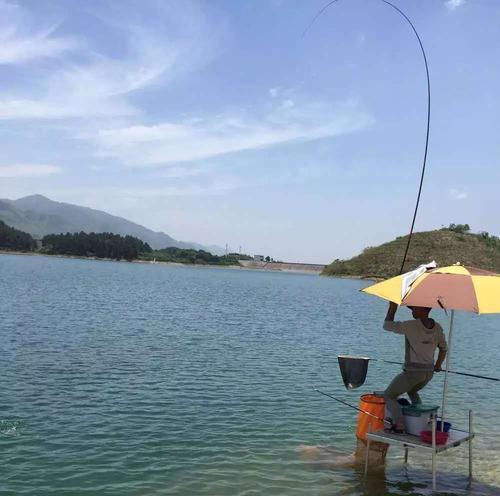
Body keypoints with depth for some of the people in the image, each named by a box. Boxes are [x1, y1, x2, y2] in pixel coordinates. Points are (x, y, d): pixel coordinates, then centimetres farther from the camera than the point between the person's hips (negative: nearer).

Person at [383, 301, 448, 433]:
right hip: (429, 372, 7)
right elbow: (444, 348, 17)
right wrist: (438, 365, 31)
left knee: (389, 396, 7)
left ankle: (399, 425, -9)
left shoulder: (411, 326, -18)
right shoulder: (437, 327, 3)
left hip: (412, 371, -7)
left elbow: (387, 325, -7)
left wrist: (393, 308, 2)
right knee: (412, 392, 35)